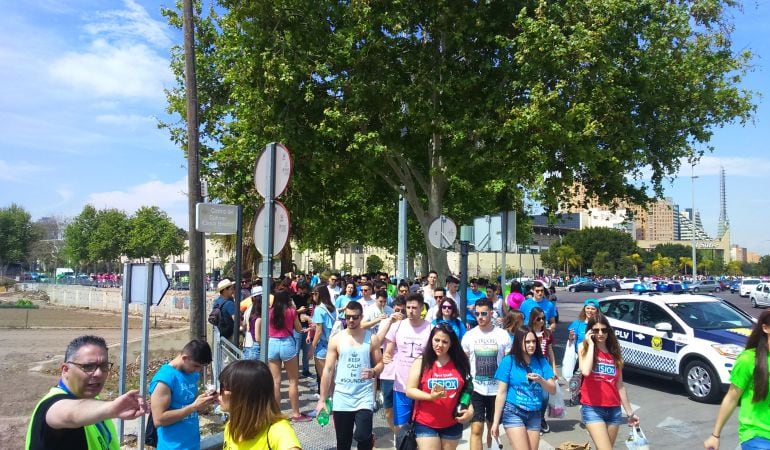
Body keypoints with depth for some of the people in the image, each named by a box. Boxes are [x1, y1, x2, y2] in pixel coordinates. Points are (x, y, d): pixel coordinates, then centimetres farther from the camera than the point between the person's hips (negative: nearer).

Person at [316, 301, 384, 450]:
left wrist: (374, 372, -19)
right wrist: (322, 399, -2)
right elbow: (328, 370, 0)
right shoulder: (336, 339, 0)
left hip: (364, 396, -1)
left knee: (362, 436, -18)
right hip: (341, 398, 2)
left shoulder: (372, 338, -1)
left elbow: (380, 363, 5)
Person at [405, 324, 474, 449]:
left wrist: (470, 409, -5)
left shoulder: (459, 363, 1)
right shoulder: (421, 362, -6)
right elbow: (409, 390, -8)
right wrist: (430, 396, -22)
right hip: (425, 424, -3)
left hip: (452, 424, 3)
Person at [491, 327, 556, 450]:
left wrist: (540, 380, -17)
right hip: (513, 413, -4)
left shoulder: (541, 361, 4)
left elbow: (553, 389, 4)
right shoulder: (508, 361, -8)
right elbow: (501, 393, -6)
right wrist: (496, 421, -6)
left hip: (534, 414, 4)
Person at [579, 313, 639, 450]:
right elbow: (585, 371, -23)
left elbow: (620, 385, 14)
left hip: (614, 410, 5)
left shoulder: (614, 353, 9)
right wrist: (591, 344, -14)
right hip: (593, 409, -5)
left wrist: (630, 412, 14)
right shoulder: (584, 348, -2)